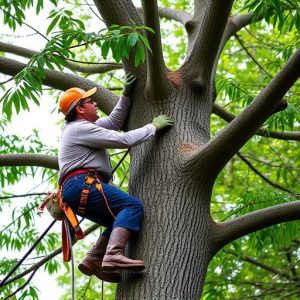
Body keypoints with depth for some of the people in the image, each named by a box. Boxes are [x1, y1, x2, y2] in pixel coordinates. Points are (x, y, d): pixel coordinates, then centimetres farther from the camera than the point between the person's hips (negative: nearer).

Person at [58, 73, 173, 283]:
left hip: (74, 194, 11)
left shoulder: (78, 127, 28)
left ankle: (94, 260, -5)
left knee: (120, 221, 12)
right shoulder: (81, 128, -4)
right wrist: (153, 127, 3)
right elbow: (124, 140, -8)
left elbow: (114, 122, 36)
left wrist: (126, 95, 28)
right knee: (133, 206, -21)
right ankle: (114, 254, -41)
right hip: (83, 184, -11)